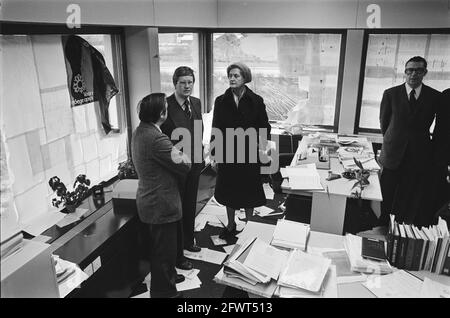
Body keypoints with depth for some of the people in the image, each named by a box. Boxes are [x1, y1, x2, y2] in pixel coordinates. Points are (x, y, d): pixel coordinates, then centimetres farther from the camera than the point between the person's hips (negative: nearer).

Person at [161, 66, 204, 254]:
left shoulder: (196, 103, 5)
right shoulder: (166, 105, -16)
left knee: (190, 204, 19)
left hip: (193, 162, 6)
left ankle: (188, 240, 39)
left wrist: (199, 152, 9)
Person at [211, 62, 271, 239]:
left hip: (249, 154, -1)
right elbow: (216, 129, 2)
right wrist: (214, 154, 0)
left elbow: (265, 127, 0)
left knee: (248, 191, 10)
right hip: (227, 153, 2)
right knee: (228, 190, 13)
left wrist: (262, 142, -17)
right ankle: (231, 225, 33)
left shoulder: (255, 101, -4)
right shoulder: (221, 101, 0)